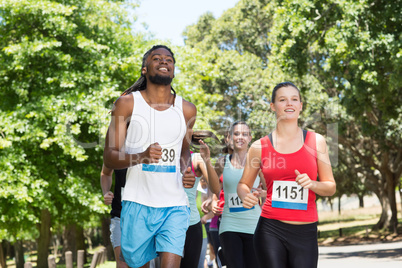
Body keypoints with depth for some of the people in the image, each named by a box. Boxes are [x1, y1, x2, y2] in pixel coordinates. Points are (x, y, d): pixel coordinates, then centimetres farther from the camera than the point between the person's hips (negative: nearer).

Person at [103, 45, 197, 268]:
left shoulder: (187, 110, 7)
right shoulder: (127, 103, -1)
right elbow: (109, 158, -5)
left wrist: (187, 172, 3)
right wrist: (142, 156, -25)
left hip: (174, 205, 2)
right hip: (138, 204, -1)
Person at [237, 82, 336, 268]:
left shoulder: (316, 141, 6)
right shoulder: (259, 146, 4)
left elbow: (331, 187, 9)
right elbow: (244, 184, 15)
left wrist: (311, 184, -12)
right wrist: (245, 196, -8)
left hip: (305, 233, 1)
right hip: (270, 230, -1)